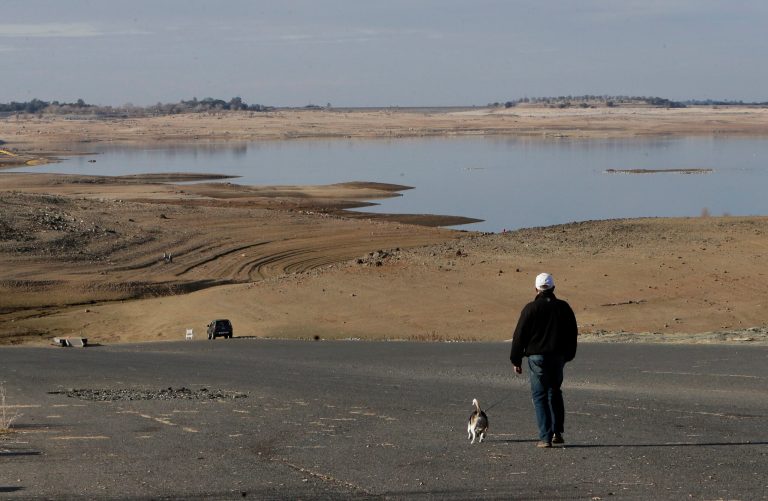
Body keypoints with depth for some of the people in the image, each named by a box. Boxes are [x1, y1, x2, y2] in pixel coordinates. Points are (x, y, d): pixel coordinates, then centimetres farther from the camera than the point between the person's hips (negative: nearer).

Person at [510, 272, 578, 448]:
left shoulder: (531, 308, -8)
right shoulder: (563, 307, 4)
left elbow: (519, 336, -6)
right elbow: (573, 334, 13)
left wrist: (516, 360, 2)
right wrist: (568, 355, 25)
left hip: (537, 357, -4)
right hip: (558, 357, 4)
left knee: (540, 396, 0)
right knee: (555, 393, 19)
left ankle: (545, 437, -6)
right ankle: (557, 432, 13)